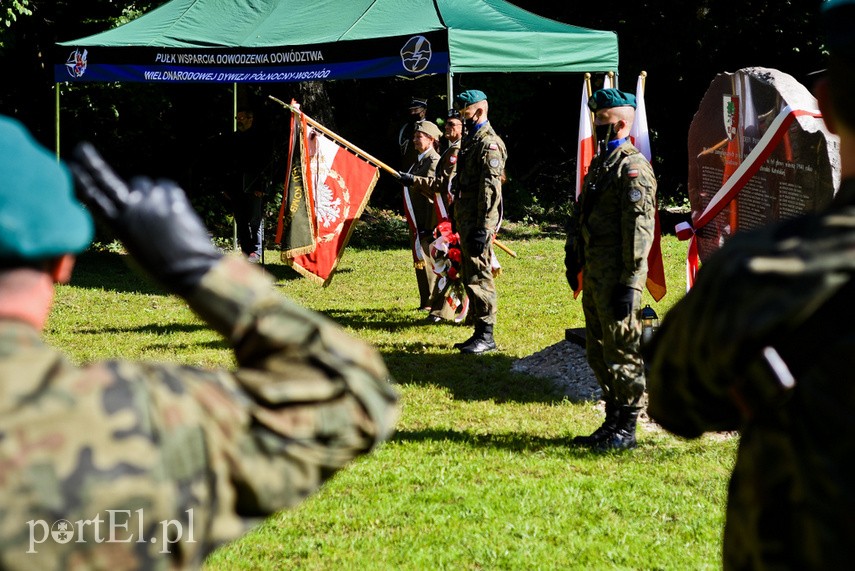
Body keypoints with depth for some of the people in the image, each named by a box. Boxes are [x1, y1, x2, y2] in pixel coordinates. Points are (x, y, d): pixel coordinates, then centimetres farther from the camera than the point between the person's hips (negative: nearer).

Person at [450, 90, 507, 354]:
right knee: (470, 278, 13)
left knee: (479, 277, -8)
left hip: (478, 222, -10)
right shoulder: (470, 140, 18)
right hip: (465, 220, 10)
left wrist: (483, 229, -23)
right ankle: (479, 332, 19)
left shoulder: (489, 144, -14)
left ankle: (486, 336, -4)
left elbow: (491, 191, -20)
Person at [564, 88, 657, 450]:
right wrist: (573, 256, 18)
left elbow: (639, 229, -19)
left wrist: (629, 284, -22)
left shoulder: (633, 168, -14)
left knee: (621, 352, -4)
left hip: (616, 278, -10)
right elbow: (581, 215, 25)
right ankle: (613, 422, 24)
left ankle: (626, 430, 3)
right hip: (594, 276, 10)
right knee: (598, 353, 15)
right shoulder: (600, 163, 17)